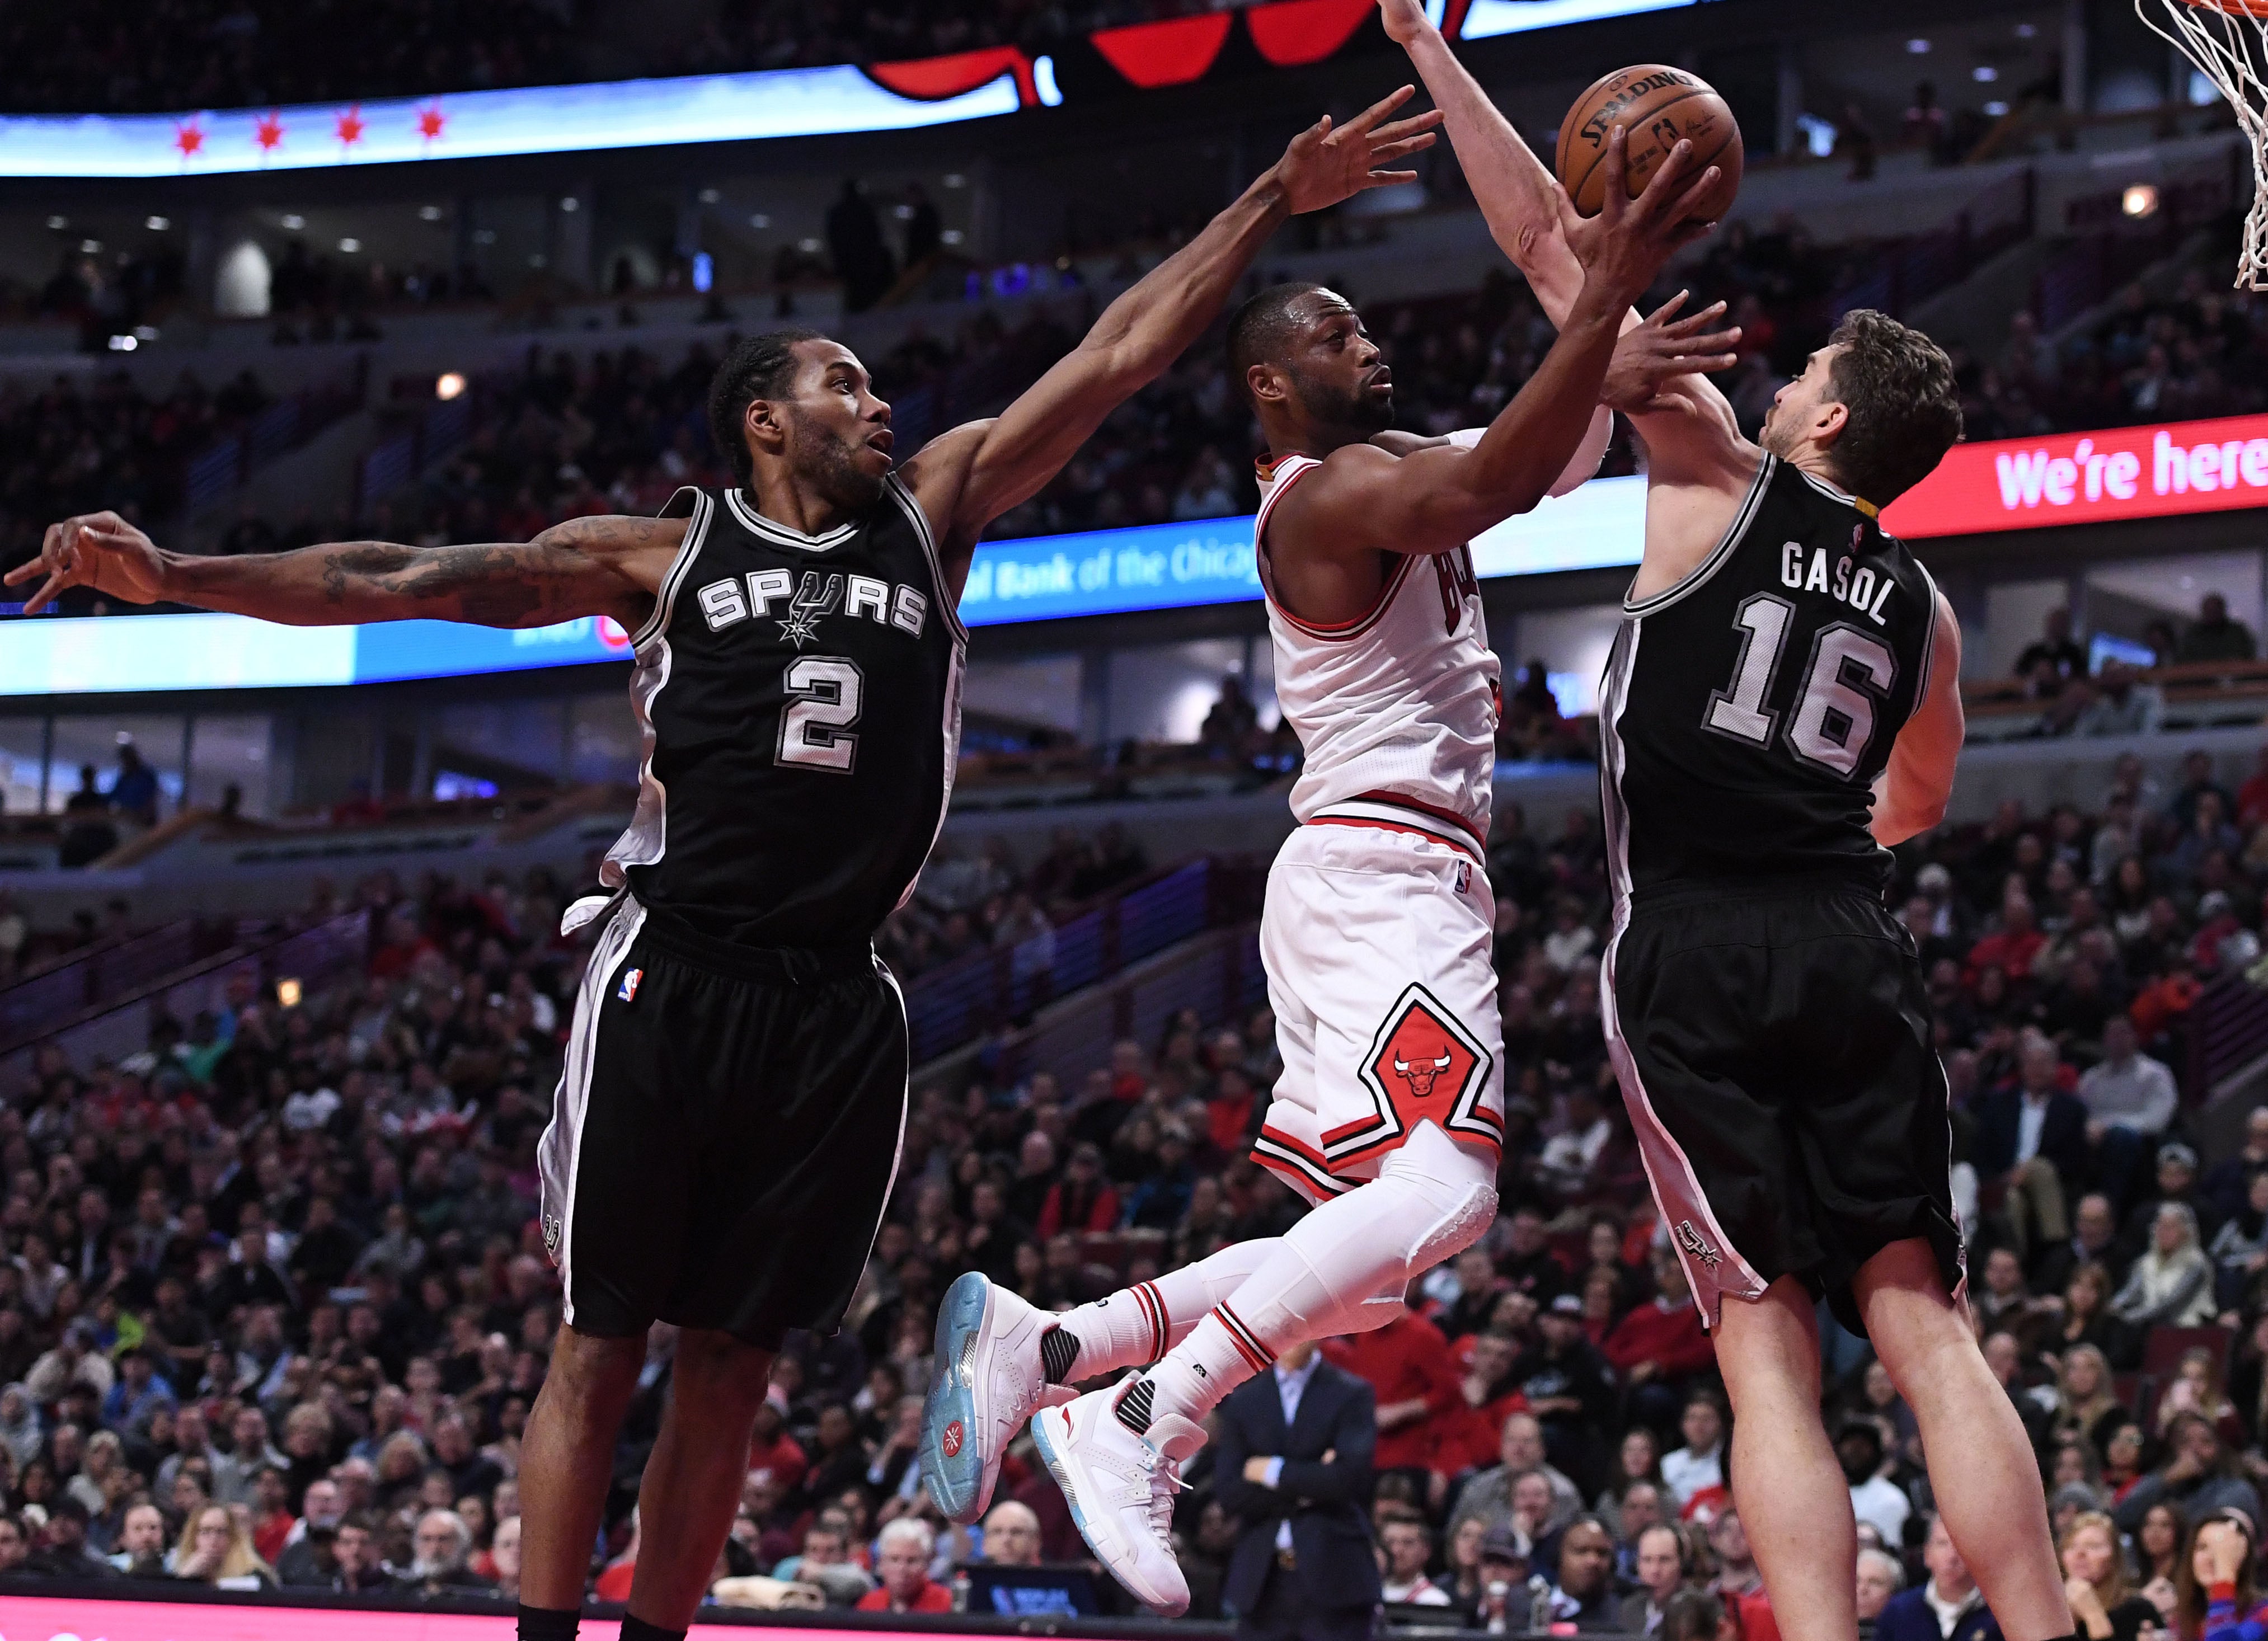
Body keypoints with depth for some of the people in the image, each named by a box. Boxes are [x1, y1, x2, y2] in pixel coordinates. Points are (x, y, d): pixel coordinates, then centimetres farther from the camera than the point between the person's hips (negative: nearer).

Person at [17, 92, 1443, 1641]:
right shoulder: (665, 550, 6)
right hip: (673, 976, -3)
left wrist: (1280, 197, 9)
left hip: (837, 1005, 3)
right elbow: (404, 580, 2)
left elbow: (1116, 359, 12)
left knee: (733, 1358, 7)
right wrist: (174, 575, -6)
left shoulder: (931, 511, 14)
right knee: (601, 1344, -2)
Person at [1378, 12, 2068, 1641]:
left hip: (1695, 955, -4)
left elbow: (1551, 251, 4)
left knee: (1770, 1349, -5)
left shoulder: (1721, 480, 4)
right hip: (1852, 945, 4)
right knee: (1926, 1323, 3)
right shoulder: (1924, 608, 17)